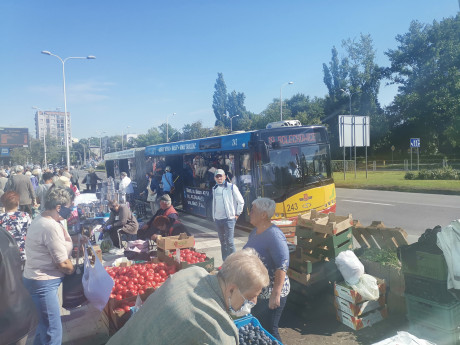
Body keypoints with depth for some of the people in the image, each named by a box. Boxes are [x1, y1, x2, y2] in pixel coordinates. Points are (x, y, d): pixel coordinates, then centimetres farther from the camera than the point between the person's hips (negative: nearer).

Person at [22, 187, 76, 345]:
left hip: (38, 279, 10)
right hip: (43, 283, -10)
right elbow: (63, 264, -17)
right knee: (53, 331, -3)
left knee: (45, 324, 23)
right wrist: (74, 270, -2)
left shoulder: (40, 220, 8)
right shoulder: (51, 227, -23)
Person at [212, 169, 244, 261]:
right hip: (218, 219, 5)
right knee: (222, 241, 12)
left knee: (229, 241, -8)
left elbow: (241, 201, -2)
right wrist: (214, 216, 14)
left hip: (229, 219, -5)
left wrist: (237, 214, -4)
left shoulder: (231, 187, -5)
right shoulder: (214, 189, 11)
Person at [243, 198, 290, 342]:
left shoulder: (274, 235, -24)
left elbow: (282, 265, -28)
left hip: (270, 294, -9)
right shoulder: (255, 232, 5)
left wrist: (276, 294, -30)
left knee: (269, 331, 4)